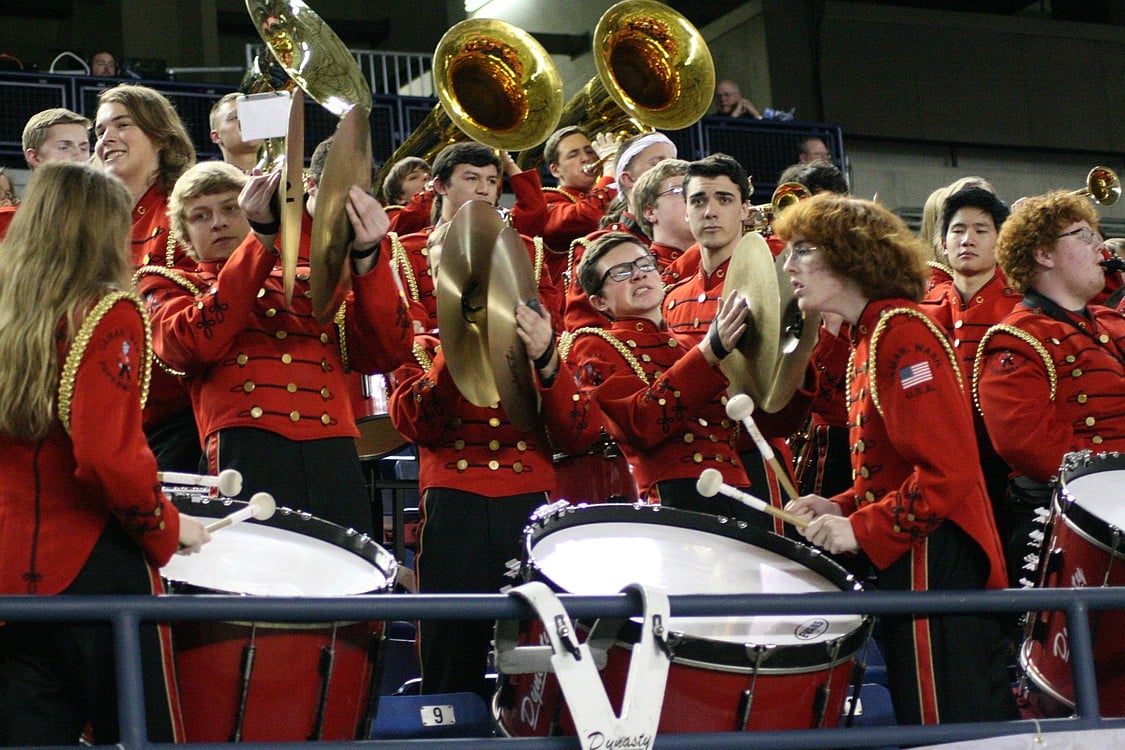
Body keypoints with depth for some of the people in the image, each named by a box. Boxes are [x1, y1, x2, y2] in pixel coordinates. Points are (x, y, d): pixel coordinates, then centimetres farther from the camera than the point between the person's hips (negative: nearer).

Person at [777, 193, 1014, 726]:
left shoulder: (900, 333, -13)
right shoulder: (871, 339, 17)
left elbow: (948, 470, -21)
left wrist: (861, 530, -17)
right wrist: (840, 509, 8)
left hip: (935, 562, -10)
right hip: (911, 562, 10)